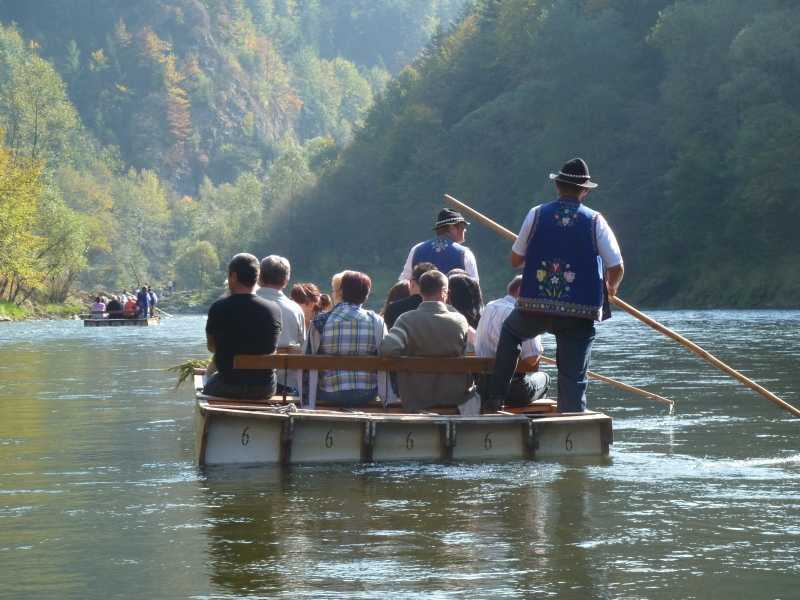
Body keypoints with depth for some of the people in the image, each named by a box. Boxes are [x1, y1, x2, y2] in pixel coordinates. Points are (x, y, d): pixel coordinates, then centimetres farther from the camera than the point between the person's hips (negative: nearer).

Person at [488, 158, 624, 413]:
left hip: (534, 307, 1)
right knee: (573, 378, 4)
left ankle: (496, 396, 28)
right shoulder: (595, 221, -2)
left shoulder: (536, 215, 1)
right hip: (580, 311, -1)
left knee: (510, 331, 32)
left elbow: (515, 260, 9)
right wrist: (611, 286, 21)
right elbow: (617, 268, -2)